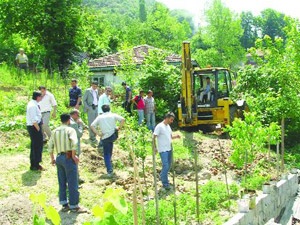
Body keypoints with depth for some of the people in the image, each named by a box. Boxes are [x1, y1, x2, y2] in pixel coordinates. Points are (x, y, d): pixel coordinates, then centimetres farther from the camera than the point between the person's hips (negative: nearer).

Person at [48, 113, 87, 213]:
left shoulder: (55, 131, 12)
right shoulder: (70, 130, -6)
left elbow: (50, 146, 11)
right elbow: (74, 142, -22)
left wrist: (52, 158, 18)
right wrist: (73, 155, -13)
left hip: (59, 157, 7)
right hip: (68, 157, -7)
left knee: (62, 182, 14)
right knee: (72, 183, 0)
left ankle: (64, 204, 21)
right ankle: (74, 206, 5)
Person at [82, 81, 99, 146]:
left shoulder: (96, 91, 13)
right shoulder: (88, 91, -5)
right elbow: (84, 100, -5)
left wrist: (97, 105, 12)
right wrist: (87, 108, -12)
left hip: (96, 108, 6)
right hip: (90, 108, -6)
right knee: (91, 123, -7)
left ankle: (93, 137, 17)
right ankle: (92, 138, -4)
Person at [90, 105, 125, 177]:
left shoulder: (99, 117, 5)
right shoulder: (113, 115, 3)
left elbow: (92, 126, -5)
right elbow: (122, 119, -10)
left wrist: (98, 133, -3)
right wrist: (119, 128, -1)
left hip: (105, 137, -1)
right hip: (113, 135, 1)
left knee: (106, 154, 8)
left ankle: (109, 170, 0)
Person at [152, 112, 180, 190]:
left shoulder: (168, 126, 13)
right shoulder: (159, 126, -13)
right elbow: (153, 137, -14)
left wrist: (175, 136, 2)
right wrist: (155, 147, -20)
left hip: (169, 149, 8)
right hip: (163, 150, -8)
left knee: (169, 165, 15)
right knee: (165, 166, -9)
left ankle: (163, 177, 35)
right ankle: (165, 183, -1)